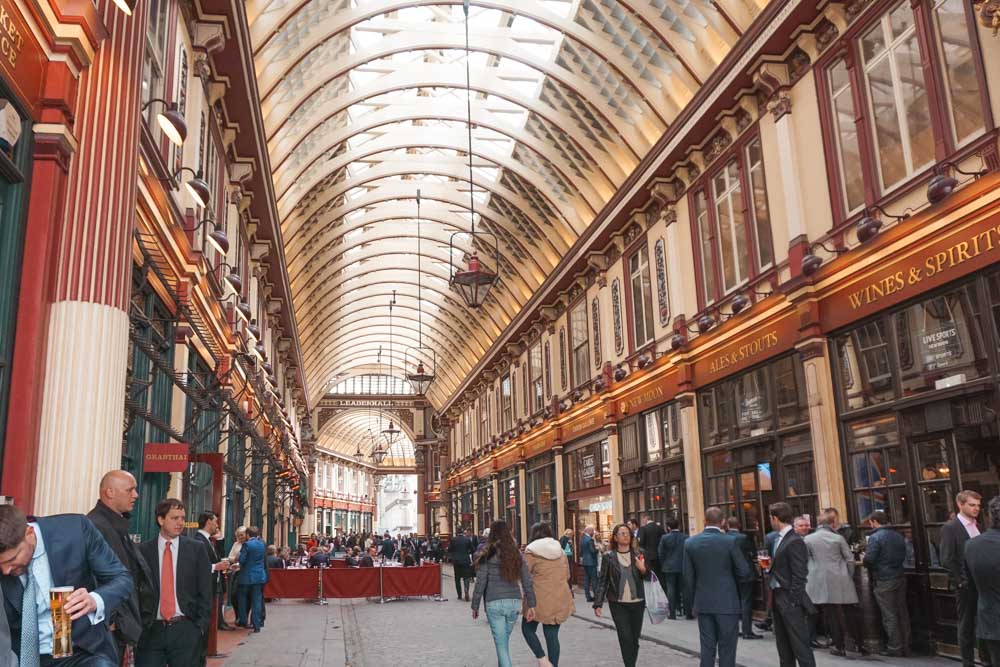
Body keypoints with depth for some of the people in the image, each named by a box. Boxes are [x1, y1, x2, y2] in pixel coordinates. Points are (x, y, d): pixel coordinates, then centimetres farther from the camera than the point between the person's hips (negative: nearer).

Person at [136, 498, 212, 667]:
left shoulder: (196, 550, 3)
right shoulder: (143, 550, 3)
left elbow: (205, 592, 3)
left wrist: (201, 626, -3)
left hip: (186, 630, 0)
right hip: (150, 630, 0)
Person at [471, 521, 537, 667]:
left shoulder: (488, 555, -6)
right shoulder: (517, 554, 5)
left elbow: (480, 582, -4)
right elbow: (527, 581, 2)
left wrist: (475, 606, 4)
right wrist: (531, 605, 5)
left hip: (495, 604, -4)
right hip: (515, 602, 4)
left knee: (501, 643, 1)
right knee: (504, 640, 22)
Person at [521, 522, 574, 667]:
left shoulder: (531, 551, -7)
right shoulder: (560, 551, 11)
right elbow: (566, 575, 18)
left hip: (539, 599, -5)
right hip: (559, 600, 5)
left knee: (528, 628, 12)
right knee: (552, 635, 9)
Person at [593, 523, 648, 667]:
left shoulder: (638, 555, 5)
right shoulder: (609, 557, -1)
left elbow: (647, 578, 10)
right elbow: (602, 581, 0)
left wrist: (643, 570, -12)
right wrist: (598, 604, -6)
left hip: (637, 603, 3)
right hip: (618, 604, -2)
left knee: (635, 638, 8)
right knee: (626, 638, -10)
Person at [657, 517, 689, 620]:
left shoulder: (665, 538, -8)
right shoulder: (685, 537, -5)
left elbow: (660, 553, -2)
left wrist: (663, 565, 12)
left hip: (669, 567, -1)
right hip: (683, 567, 1)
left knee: (671, 590, 5)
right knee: (684, 589, 8)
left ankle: (672, 613, 6)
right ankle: (688, 612, 11)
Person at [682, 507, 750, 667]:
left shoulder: (690, 542, -1)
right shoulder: (729, 541, -11)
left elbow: (687, 576, 2)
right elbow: (744, 573, -7)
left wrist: (693, 601, 12)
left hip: (703, 603, 3)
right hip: (727, 603, -3)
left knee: (707, 648, 10)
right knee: (726, 649, 4)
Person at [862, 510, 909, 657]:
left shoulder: (875, 537, -14)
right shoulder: (898, 536, 7)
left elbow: (869, 560, -19)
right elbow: (903, 556, 14)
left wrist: (864, 560, 2)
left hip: (884, 581, -7)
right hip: (900, 578, 7)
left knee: (889, 616, 2)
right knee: (902, 613, 12)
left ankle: (894, 647, 7)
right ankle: (905, 647, 19)